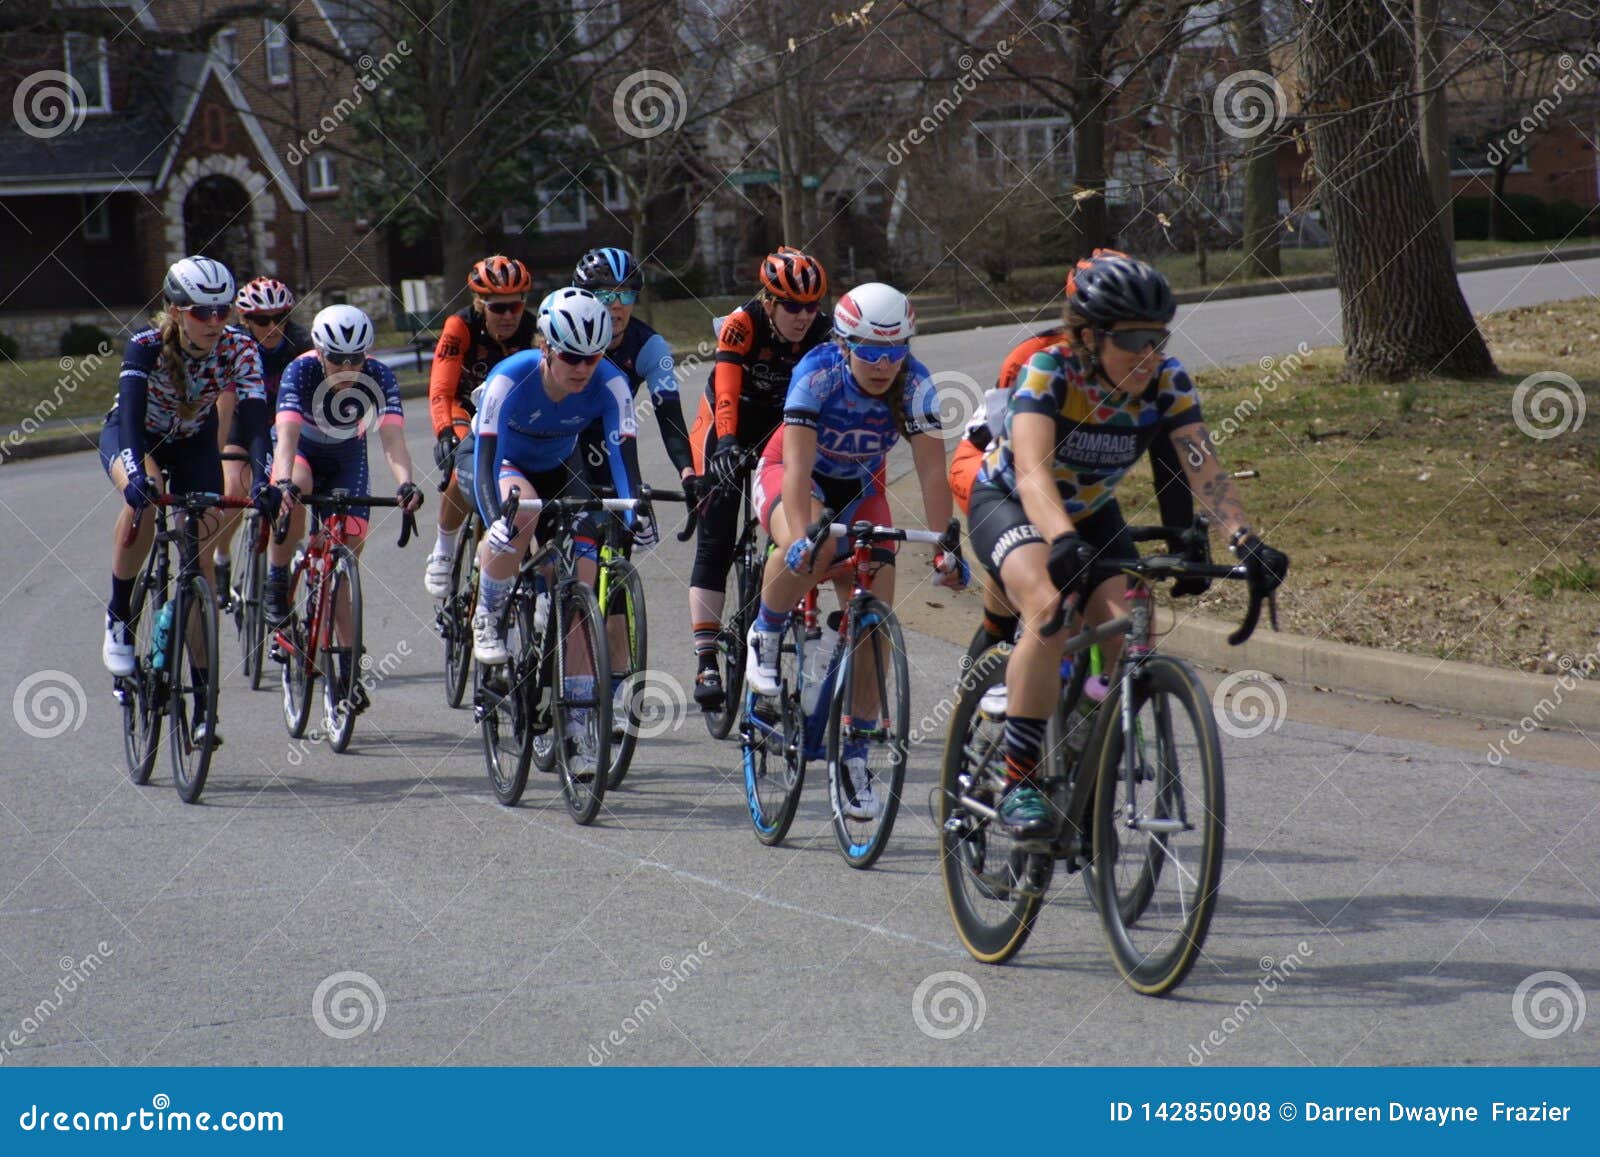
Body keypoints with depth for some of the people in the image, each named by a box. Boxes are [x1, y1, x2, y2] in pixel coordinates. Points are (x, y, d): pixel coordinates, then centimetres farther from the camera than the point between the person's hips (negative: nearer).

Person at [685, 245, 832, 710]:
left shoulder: (822, 332, -19)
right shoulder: (741, 326, -28)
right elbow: (726, 393, -39)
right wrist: (726, 445, -54)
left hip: (781, 428, 3)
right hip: (726, 430, -3)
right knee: (715, 544, -12)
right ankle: (706, 662, -15)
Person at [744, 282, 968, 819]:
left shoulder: (915, 385, -23)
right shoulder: (818, 372, -30)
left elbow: (932, 471, -25)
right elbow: (798, 467, -37)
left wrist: (944, 547, -36)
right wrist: (801, 537, -51)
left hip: (860, 490, 3)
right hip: (788, 475, -3)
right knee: (811, 553, -38)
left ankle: (854, 755, 3)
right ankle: (765, 635, -8)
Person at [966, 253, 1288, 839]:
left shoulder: (1167, 382, -20)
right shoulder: (1047, 372, -31)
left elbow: (1205, 470, -28)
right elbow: (1032, 472, -45)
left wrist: (1246, 542, -46)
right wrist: (1063, 543, -63)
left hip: (1091, 513, 4)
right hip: (1009, 504, -4)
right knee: (1051, 608, -32)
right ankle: (1018, 784, -25)